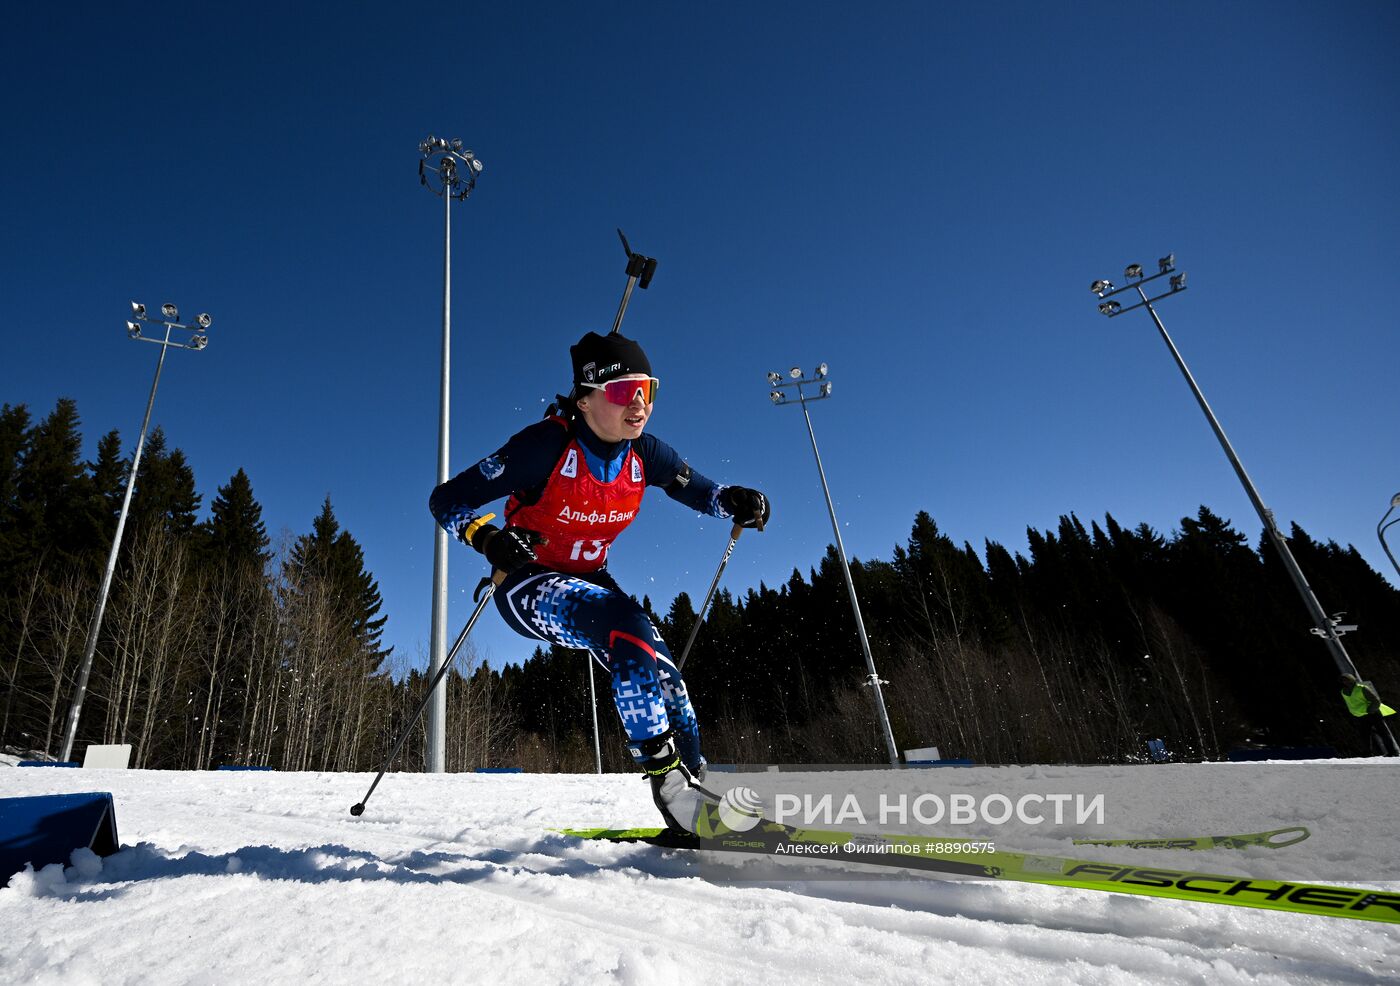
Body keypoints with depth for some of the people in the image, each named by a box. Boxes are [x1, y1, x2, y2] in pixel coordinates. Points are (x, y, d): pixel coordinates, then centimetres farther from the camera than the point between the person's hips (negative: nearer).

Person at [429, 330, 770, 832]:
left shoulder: (645, 454, -9)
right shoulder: (546, 446, -23)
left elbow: (700, 490, 6)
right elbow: (446, 499, -17)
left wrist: (736, 502, -16)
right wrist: (487, 536, -38)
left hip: (588, 582, 5)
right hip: (528, 584, -5)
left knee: (663, 675, -10)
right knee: (628, 624, -32)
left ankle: (697, 781, 11)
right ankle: (667, 777, -24)